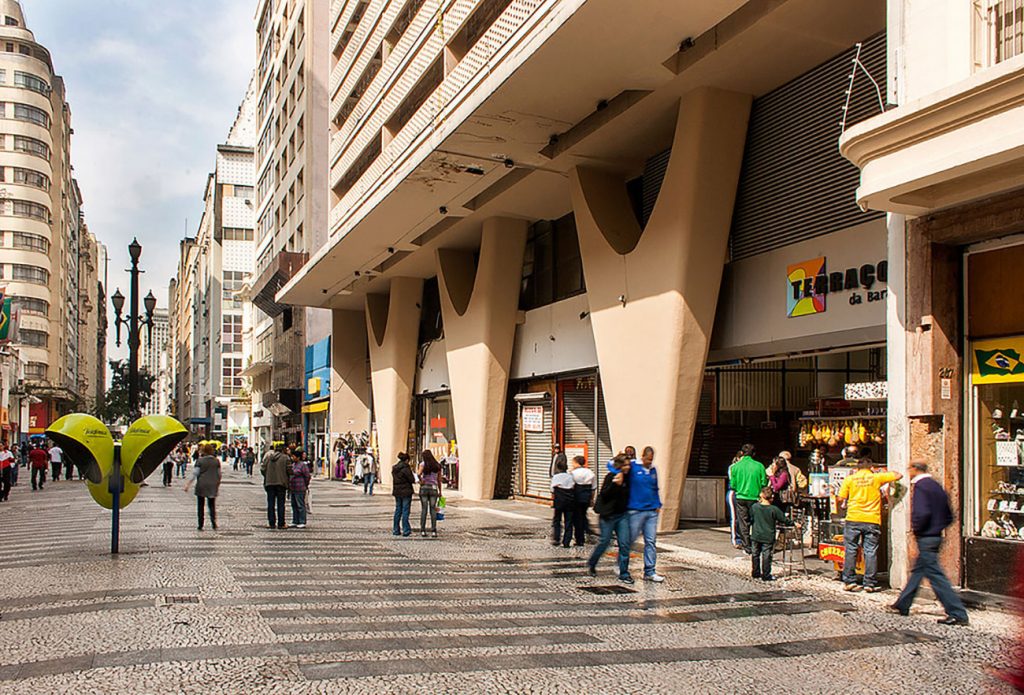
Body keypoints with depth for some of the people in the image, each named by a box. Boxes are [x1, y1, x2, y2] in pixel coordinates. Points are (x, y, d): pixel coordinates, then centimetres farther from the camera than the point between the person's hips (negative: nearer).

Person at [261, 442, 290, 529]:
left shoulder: (267, 456, 2)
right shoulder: (285, 457, -7)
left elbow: (262, 469, 1)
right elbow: (289, 470, -8)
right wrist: (286, 480, 11)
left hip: (269, 483, 2)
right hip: (281, 483, -2)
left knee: (271, 504, 8)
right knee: (280, 504, 3)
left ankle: (272, 523, 9)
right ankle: (281, 524, 3)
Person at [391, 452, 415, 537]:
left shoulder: (394, 468, 7)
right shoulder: (406, 468, -16)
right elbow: (412, 480, -15)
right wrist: (411, 473, 5)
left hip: (397, 492, 7)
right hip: (406, 492, -7)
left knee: (398, 511, 14)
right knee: (405, 511, -2)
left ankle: (396, 530, 18)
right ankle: (406, 531, -1)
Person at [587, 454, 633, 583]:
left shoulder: (626, 477, 8)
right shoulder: (611, 476, -11)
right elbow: (604, 494, -18)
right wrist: (615, 484, -28)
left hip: (622, 514, 5)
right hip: (609, 515, -5)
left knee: (625, 543, -2)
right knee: (605, 541, 4)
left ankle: (624, 574, 3)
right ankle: (591, 564, 29)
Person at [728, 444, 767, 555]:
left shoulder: (735, 466, -3)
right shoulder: (759, 466, -5)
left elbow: (733, 485, 1)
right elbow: (764, 483, -3)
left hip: (741, 498, 1)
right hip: (755, 498, -1)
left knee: (743, 524, 7)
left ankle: (747, 547, 8)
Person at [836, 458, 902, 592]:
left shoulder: (850, 479, 3)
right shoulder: (877, 477, 2)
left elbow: (840, 498, 1)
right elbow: (898, 475, 10)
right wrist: (886, 472, 25)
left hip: (853, 519, 0)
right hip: (872, 520, 0)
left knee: (851, 550, 7)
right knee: (871, 552, 4)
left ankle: (849, 581, 6)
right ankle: (870, 583, 4)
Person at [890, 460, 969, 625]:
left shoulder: (920, 486, -14)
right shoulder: (936, 486, 13)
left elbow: (921, 513, -27)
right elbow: (949, 516, 15)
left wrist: (916, 530, -12)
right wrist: (937, 528, 14)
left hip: (925, 538, -10)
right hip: (935, 536, 10)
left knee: (935, 575, -7)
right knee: (918, 571, 17)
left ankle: (958, 614, -7)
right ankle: (902, 605, 28)